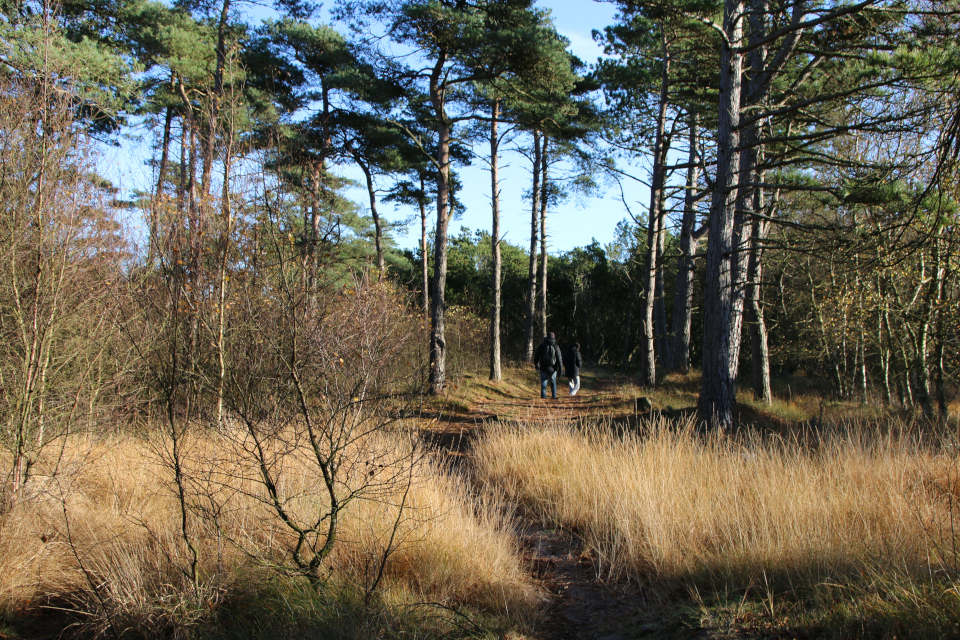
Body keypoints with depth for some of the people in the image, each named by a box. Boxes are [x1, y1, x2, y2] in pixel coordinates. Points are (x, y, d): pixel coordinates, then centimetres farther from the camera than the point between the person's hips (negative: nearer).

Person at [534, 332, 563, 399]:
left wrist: (536, 366, 15)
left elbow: (536, 356, 2)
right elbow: (559, 358, -7)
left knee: (543, 384, 4)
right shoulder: (556, 347, -4)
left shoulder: (542, 346, -2)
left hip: (543, 368, 0)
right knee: (553, 383, 16)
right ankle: (554, 396, 16)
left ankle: (543, 397, -1)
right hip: (553, 368, 0)